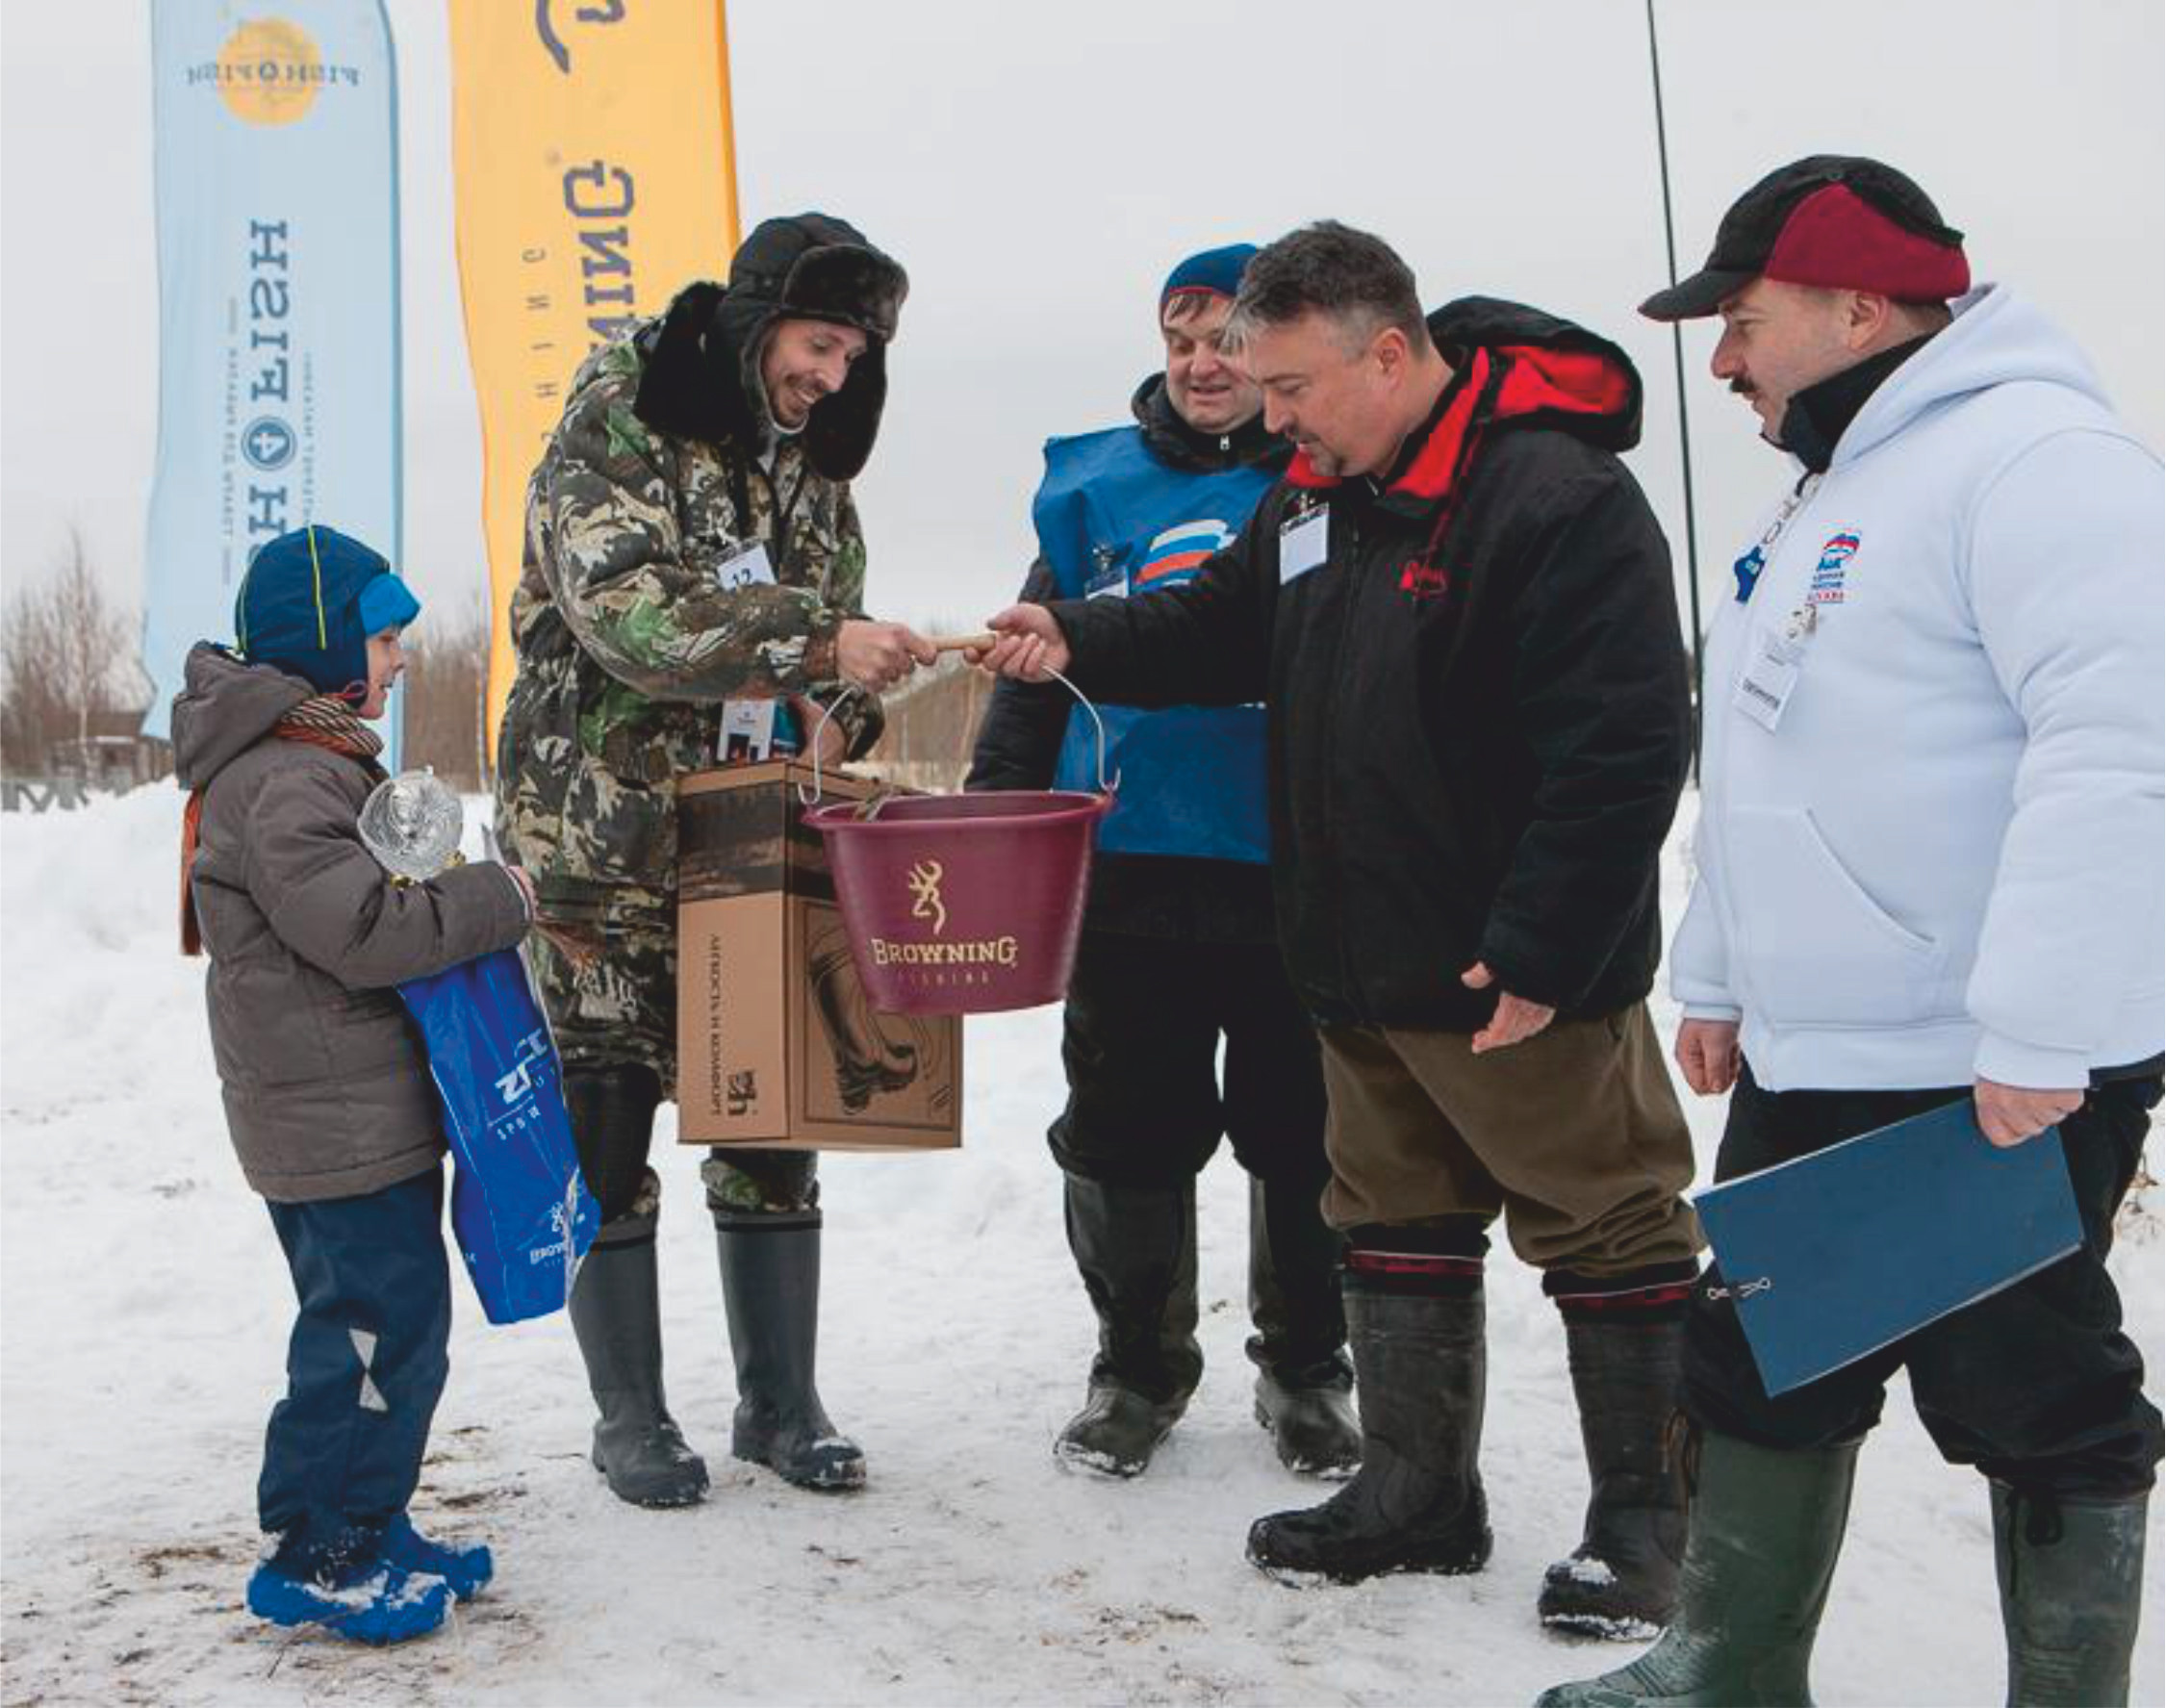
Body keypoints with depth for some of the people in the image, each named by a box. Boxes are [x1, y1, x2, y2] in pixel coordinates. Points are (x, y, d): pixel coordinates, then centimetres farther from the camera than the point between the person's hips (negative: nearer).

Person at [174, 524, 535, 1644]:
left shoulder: (312, 761, 16)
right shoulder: (282, 783, -19)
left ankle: (366, 1530, 26)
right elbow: (362, 931, -26)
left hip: (360, 1109, 11)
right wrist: (495, 900, -16)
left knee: (384, 1321, 17)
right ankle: (315, 1559, 4)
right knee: (381, 1323, -6)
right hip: (340, 1120, -11)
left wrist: (452, 896, 8)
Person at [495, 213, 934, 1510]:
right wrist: (817, 642, -34)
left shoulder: (811, 459, 9)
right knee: (606, 1118, 1)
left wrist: (842, 707, -5)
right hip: (601, 830, -5)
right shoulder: (613, 435, -13)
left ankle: (781, 1402, 19)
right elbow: (629, 615, -26)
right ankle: (631, 1416, 14)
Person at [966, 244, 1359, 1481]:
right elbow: (1039, 672, 12)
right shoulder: (1097, 488, 8)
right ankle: (1139, 1368, 28)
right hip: (1130, 865, 2)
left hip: (1296, 868, -2)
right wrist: (991, 811, 5)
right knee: (1126, 1133, 10)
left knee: (1304, 1140, 9)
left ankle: (1307, 1371, 27)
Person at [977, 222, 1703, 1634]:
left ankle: (1644, 1519, 18)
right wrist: (1077, 641, 2)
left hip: (1526, 981, -8)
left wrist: (1538, 955, -23)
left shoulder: (1559, 500, -21)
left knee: (1607, 1230, 4)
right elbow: (1227, 627, 20)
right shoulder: (1316, 493, 7)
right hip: (1365, 972, 9)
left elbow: (1623, 752, -24)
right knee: (1397, 1224, 17)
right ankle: (1418, 1492, 31)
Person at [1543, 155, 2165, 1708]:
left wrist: (2038, 1036, -28)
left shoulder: (2036, 457, -16)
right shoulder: (1833, 493, 17)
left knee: (2028, 1399, 2)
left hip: (2001, 1078, -10)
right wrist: (1719, 973, 22)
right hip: (1812, 1061, 10)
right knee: (1763, 1370, 16)